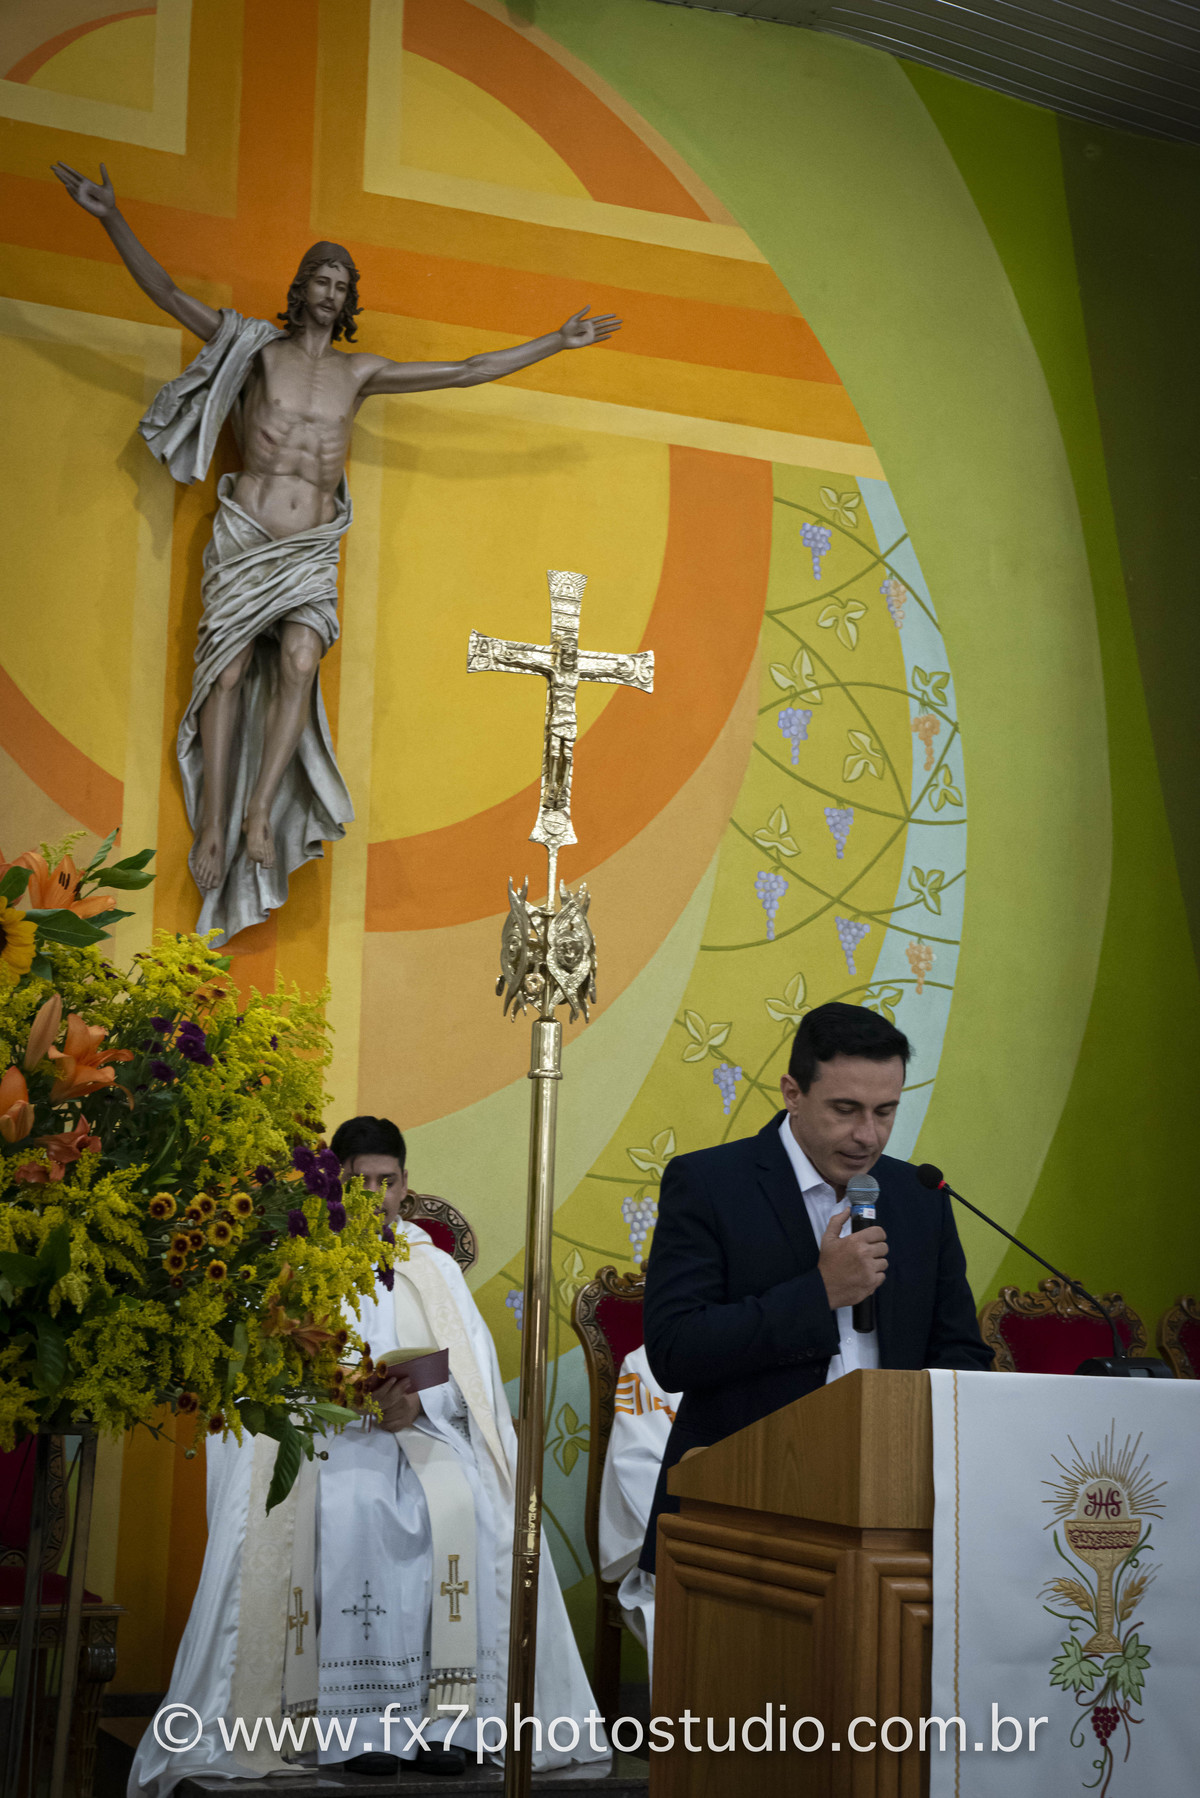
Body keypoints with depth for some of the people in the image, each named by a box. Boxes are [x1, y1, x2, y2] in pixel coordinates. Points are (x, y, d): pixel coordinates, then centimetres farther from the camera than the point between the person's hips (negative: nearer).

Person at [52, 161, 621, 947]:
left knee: (299, 662, -23)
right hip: (244, 535, -1)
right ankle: (212, 828, -12)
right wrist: (113, 219, -3)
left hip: (312, 549, 1)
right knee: (230, 672, -13)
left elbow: (468, 371, 17)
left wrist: (559, 342, 17)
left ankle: (261, 813, -23)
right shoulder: (259, 347, 10)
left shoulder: (361, 372, 15)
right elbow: (168, 294, 6)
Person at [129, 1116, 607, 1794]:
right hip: (327, 1436, -2)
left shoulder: (438, 1270, 19)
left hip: (429, 1431, 2)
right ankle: (364, 1723, -30)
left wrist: (418, 1402, -15)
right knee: (353, 1505, -34)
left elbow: (472, 1377, 7)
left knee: (467, 1507, -30)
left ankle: (442, 1718, -27)